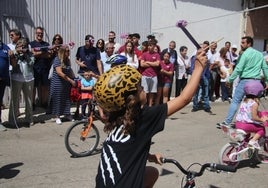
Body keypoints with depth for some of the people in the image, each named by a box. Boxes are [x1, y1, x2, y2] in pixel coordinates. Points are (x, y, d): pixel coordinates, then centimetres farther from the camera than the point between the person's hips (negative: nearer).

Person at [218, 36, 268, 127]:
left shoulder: (245, 54, -7)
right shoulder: (260, 54, 13)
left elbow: (238, 69, -12)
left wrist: (229, 80, -7)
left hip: (245, 81, -6)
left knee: (235, 101, -2)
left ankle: (227, 122, -2)